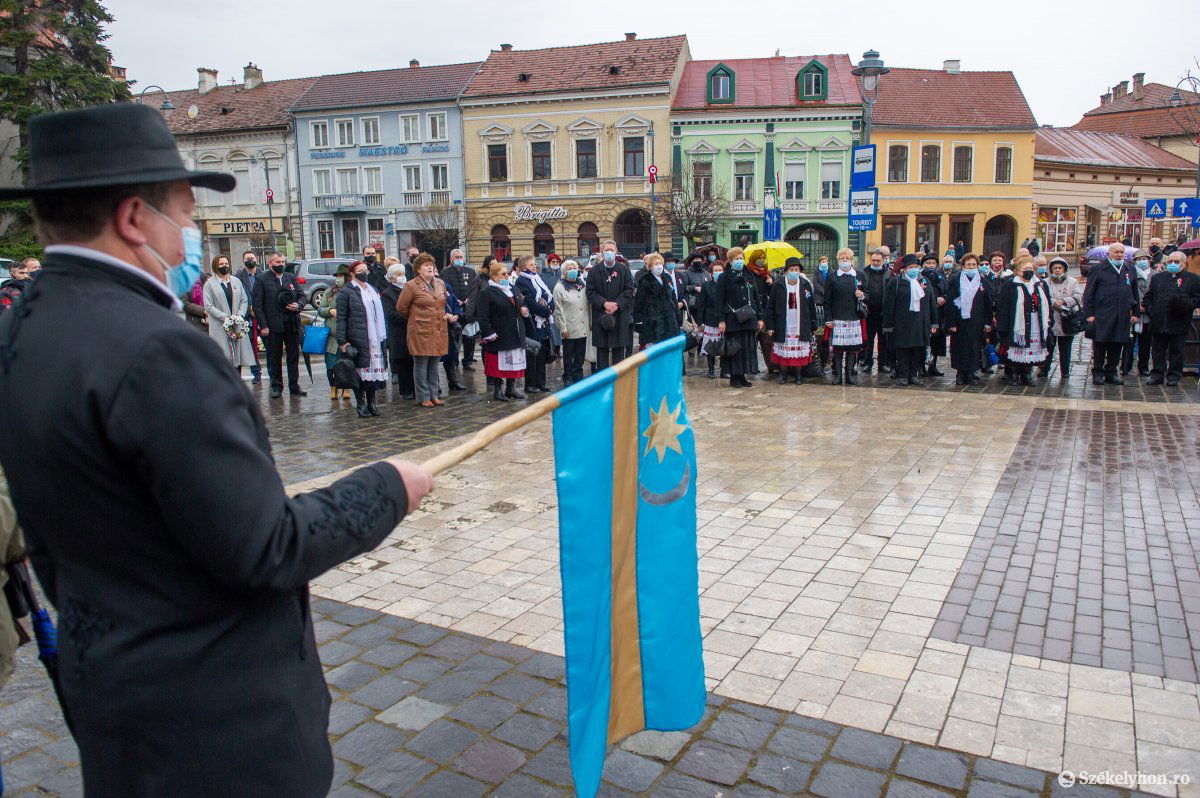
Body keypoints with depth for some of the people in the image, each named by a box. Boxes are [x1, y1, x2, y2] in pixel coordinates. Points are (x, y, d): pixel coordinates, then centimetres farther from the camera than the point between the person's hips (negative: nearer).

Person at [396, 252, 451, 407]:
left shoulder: (440, 283, 10)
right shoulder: (411, 286, -8)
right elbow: (401, 307, 0)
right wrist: (415, 318, 8)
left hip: (438, 330, 6)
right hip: (421, 331, -6)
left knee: (434, 365, 12)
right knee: (421, 365, 1)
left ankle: (434, 395, 20)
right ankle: (424, 397, 9)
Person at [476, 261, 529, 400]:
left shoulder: (514, 289, 15)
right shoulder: (486, 293, -9)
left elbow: (522, 304, 28)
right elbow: (482, 316, -14)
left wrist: (525, 310, 4)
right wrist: (489, 334, -18)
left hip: (516, 335, 7)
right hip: (499, 336, -7)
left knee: (514, 362, 10)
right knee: (499, 363, 0)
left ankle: (511, 387, 22)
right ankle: (497, 390, 11)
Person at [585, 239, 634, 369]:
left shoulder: (624, 270, 5)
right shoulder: (594, 271, 4)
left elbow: (630, 290, -1)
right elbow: (590, 292, -1)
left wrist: (617, 304, -12)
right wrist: (604, 303, -14)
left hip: (620, 315, 0)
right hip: (600, 316, 0)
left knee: (619, 348, 5)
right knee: (602, 348, 4)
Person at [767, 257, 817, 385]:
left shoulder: (806, 285, 4)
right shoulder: (777, 286, 0)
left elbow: (812, 306, 8)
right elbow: (771, 307, 1)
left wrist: (813, 324, 6)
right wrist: (770, 326, -3)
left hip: (801, 326, 1)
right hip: (783, 325, -1)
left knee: (800, 350, 3)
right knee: (783, 350, 1)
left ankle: (798, 374, 14)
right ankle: (783, 374, 14)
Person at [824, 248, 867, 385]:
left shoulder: (859, 277, 11)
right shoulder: (832, 278, 4)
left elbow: (868, 296, 16)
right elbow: (827, 300, 2)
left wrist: (862, 296, -9)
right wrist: (828, 319, -4)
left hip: (855, 319, 2)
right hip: (837, 320, -2)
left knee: (853, 348, 4)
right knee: (838, 348, -2)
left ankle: (849, 374, 14)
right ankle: (838, 375, 7)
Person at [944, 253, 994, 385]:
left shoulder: (983, 281, 8)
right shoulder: (955, 280, -1)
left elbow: (988, 303, 10)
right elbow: (950, 303, -4)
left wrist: (988, 322, 5)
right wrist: (951, 323, -10)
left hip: (977, 322, 2)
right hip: (960, 321, -2)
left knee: (975, 348, 3)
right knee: (960, 347, 2)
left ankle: (972, 372, 12)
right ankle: (961, 374, 12)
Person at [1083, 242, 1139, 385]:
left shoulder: (1130, 270, 15)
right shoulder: (1098, 270, 2)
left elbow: (1135, 293, 20)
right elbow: (1089, 294, 0)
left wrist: (1135, 312, 14)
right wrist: (1089, 314, -6)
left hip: (1123, 317, 4)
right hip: (1102, 316, -4)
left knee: (1117, 346, 7)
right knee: (1099, 345, -2)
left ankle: (1111, 373, 16)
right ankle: (1097, 373, 6)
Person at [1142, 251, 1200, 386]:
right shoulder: (1157, 277, 14)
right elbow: (1147, 297, 16)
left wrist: (1187, 305, -16)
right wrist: (1150, 309, 1)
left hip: (1178, 324, -2)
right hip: (1159, 323, 2)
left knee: (1176, 351, 5)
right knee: (1159, 350, 8)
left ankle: (1174, 376, 14)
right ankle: (1157, 374, 15)